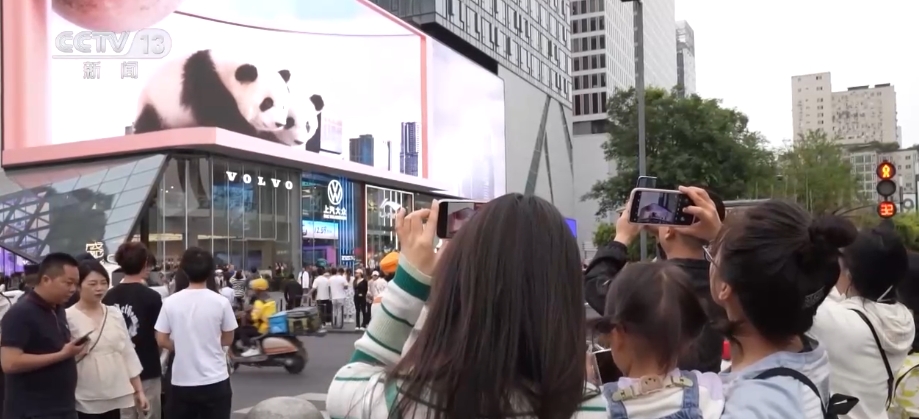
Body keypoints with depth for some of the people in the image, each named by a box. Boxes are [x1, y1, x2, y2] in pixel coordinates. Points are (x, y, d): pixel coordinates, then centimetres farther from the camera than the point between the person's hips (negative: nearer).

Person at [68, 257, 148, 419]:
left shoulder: (115, 314, 7)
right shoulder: (68, 318, -8)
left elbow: (128, 352, 10)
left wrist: (139, 390, 10)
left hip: (114, 396, 5)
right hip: (85, 400, -5)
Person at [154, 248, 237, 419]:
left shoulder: (170, 302, -5)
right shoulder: (221, 302, -8)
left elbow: (161, 340, 0)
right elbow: (228, 340, 2)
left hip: (182, 381, 2)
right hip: (215, 380, -1)